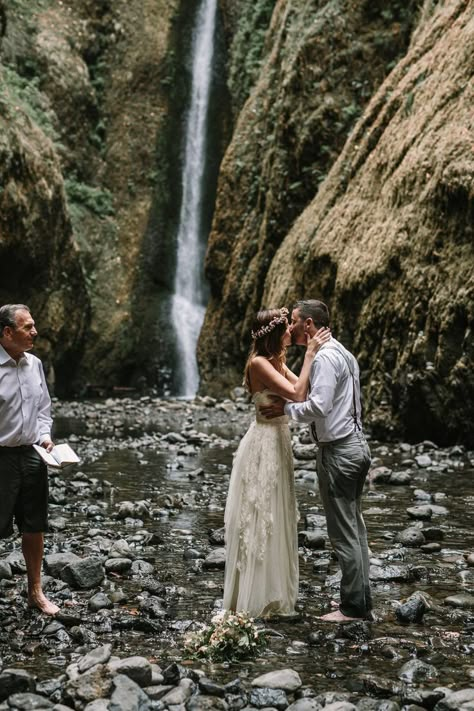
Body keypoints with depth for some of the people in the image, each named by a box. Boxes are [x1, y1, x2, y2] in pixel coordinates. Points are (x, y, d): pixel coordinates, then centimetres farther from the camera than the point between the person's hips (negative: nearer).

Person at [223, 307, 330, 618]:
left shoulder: (277, 362, 10)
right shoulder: (259, 363, -17)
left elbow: (304, 389, 9)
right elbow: (296, 394, -25)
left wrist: (314, 352, 3)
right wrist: (309, 354, -21)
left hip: (278, 443, 10)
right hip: (264, 444, -10)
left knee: (275, 519, 16)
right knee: (259, 521, -1)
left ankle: (271, 593, 28)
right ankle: (254, 601, 8)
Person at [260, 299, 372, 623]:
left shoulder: (325, 357, -16)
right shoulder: (344, 353, 16)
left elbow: (319, 407, -25)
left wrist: (286, 408, -12)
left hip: (338, 451, -10)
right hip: (356, 444, 10)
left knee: (343, 532, -3)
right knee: (354, 527, 14)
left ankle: (353, 607, 5)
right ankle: (362, 602, 20)